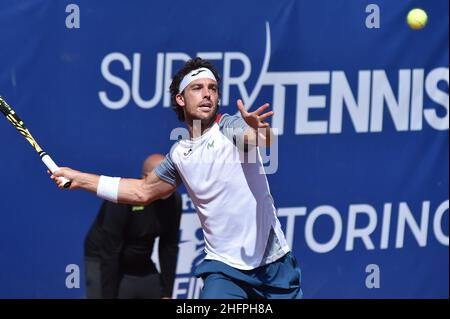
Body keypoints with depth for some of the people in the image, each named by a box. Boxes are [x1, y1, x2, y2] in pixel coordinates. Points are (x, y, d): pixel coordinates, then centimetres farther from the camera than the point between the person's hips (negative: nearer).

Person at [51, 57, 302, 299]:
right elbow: (142, 191, 22)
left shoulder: (231, 127, -8)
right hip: (224, 268, 2)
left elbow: (266, 140, -31)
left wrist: (259, 129, -56)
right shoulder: (179, 155, 7)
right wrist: (79, 179, 23)